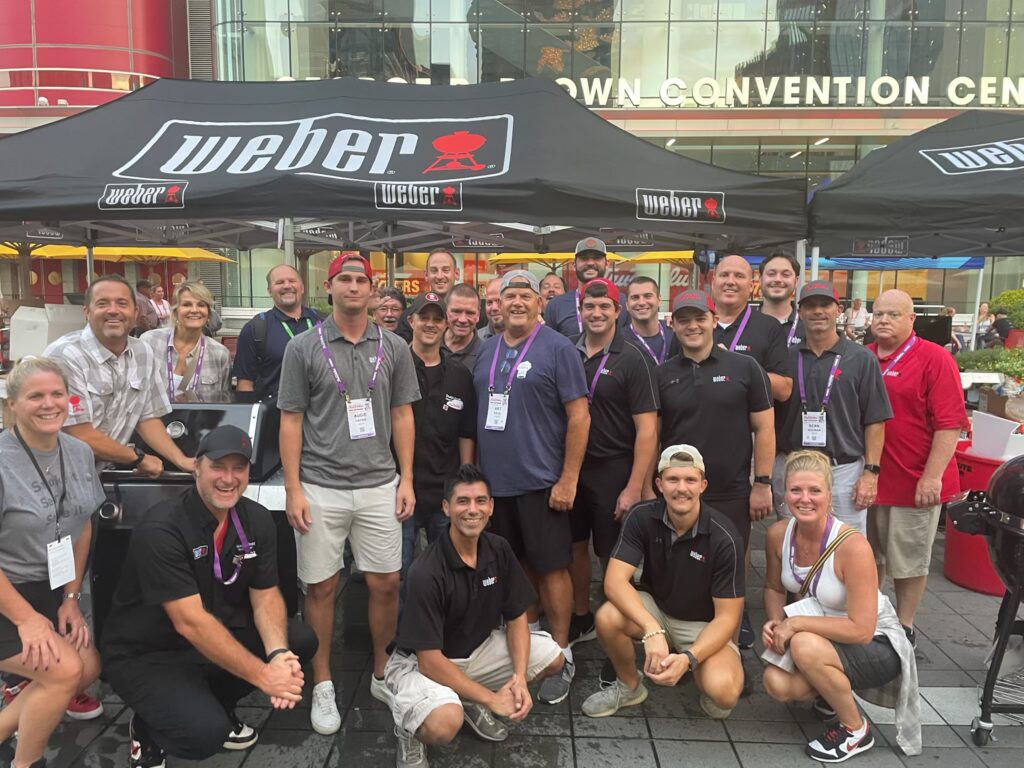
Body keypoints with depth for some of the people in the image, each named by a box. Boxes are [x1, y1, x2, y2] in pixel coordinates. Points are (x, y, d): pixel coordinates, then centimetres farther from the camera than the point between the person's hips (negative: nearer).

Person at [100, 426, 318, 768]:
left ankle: (215, 706, 11)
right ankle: (147, 729, 8)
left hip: (217, 638, 7)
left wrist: (278, 654, -25)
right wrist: (262, 676, -31)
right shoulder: (160, 529, -26)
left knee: (300, 640, -9)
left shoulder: (257, 520, -6)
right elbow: (189, 622, -30)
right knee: (206, 733, -28)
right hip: (145, 655, -6)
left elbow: (266, 595, -5)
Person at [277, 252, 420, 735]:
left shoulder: (394, 348, 5)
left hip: (380, 486, 2)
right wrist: (293, 489, -5)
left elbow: (402, 416, 8)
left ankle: (383, 674, 28)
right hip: (320, 489, -1)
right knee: (320, 587, 8)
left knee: (386, 584, 8)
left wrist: (406, 479, 3)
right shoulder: (304, 348, -1)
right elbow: (291, 421, 0)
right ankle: (322, 685, 25)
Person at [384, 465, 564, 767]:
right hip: (420, 662, -6)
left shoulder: (499, 550, -10)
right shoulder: (427, 572, -28)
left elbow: (516, 617, 0)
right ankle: (409, 726, 2)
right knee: (445, 724, -35)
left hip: (478, 647, 7)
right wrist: (491, 698, -20)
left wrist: (519, 677, -16)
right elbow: (430, 661, -25)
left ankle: (472, 701, 13)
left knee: (552, 658, -3)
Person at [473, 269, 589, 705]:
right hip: (494, 479, 6)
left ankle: (560, 654, 16)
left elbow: (579, 416, -10)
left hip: (540, 482, -5)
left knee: (551, 567, 3)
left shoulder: (558, 349, -7)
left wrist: (568, 479, -14)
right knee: (515, 564, 16)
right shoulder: (487, 350, 10)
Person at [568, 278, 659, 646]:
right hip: (572, 467, 4)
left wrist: (634, 487, -15)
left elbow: (647, 428, -10)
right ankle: (580, 620, 35)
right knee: (575, 547, 15)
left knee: (613, 556, 5)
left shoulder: (632, 360, -7)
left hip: (613, 471, -4)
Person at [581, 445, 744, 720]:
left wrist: (688, 658, -35)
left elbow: (726, 616, -19)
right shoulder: (643, 517, -17)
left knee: (723, 691, -30)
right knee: (607, 618, -29)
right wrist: (652, 630, -40)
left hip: (704, 625, -2)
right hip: (653, 609, 2)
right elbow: (615, 581, -25)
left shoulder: (724, 538, -23)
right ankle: (629, 686, 2)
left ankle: (697, 670, 8)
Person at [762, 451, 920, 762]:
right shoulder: (778, 534, -12)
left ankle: (856, 730, -6)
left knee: (805, 646, -34)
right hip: (824, 636, 5)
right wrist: (776, 623, -14)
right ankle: (831, 692, 14)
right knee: (775, 682, -22)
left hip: (877, 644, -5)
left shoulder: (852, 546, -29)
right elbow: (774, 588, 6)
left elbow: (861, 630, -29)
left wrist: (795, 623, -27)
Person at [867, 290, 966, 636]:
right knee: (869, 555, 18)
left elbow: (949, 424, -14)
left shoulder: (935, 359, -9)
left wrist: (932, 477, -18)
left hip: (914, 482, -5)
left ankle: (903, 627, 26)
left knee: (909, 560, 10)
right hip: (867, 478, 5)